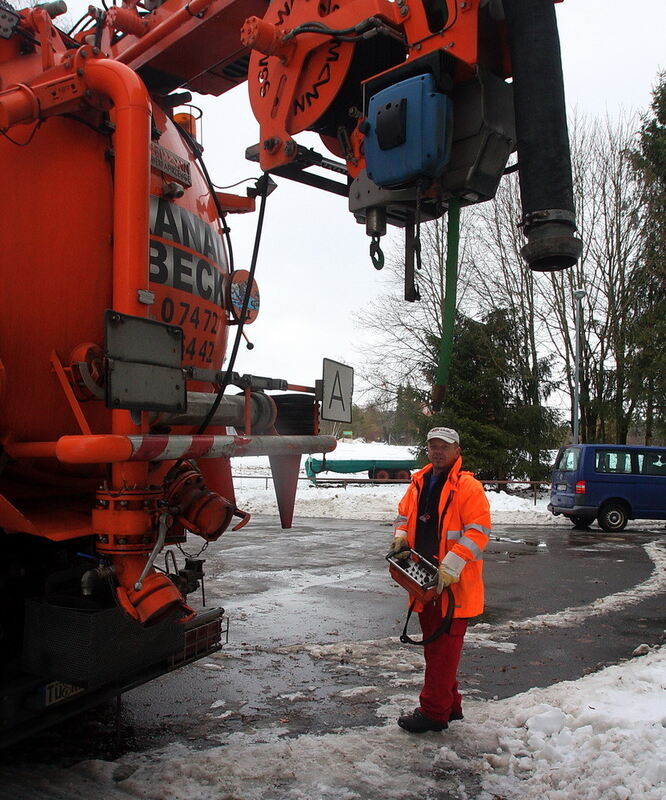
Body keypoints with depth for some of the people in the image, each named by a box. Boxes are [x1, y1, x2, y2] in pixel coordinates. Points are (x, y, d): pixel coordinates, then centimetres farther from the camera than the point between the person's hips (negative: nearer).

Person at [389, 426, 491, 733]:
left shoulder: (468, 487, -11)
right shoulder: (419, 484, 11)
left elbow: (478, 532, -17)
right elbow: (404, 515, 23)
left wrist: (450, 566, -23)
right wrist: (401, 536, 2)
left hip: (454, 584, -8)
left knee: (444, 648, -1)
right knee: (433, 645, 17)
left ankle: (433, 711, 10)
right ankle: (449, 704, 32)